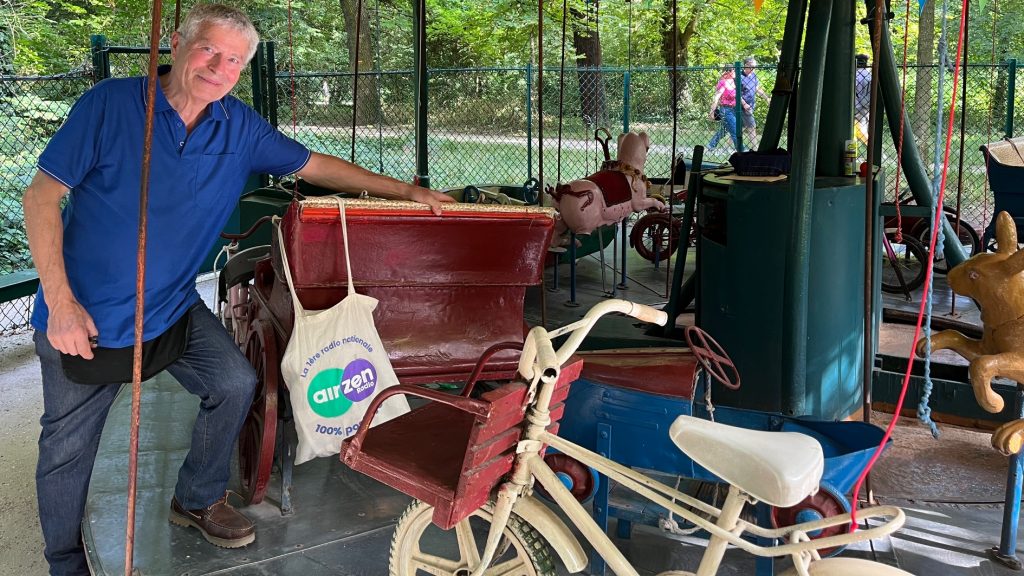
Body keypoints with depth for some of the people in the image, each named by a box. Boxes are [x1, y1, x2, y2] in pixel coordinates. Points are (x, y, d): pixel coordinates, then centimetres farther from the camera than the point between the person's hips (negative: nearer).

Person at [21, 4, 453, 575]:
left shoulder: (240, 128, -2)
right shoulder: (110, 104, -16)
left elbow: (314, 165, 8)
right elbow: (41, 195, -14)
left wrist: (407, 191, 6)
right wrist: (60, 302, -21)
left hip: (172, 306, 4)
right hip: (85, 313, -4)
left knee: (235, 383, -7)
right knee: (68, 447, 6)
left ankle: (197, 500, 21)